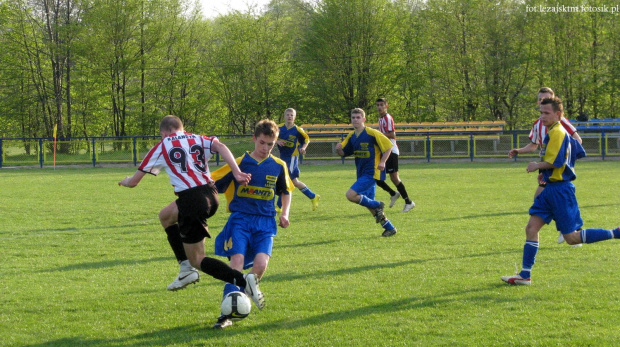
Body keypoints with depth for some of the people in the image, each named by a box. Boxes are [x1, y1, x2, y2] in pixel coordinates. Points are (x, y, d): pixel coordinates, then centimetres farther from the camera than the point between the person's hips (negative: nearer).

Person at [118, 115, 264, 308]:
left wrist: (125, 181, 40)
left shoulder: (161, 147, 10)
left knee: (197, 259, 6)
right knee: (166, 216, 31)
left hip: (191, 200, -6)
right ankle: (186, 268, 23)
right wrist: (237, 173, -14)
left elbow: (133, 182, 16)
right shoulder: (198, 140, 19)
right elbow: (220, 146, -5)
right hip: (211, 194, 6)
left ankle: (243, 281, -16)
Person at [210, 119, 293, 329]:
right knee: (237, 261, -20)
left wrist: (285, 213, 11)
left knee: (260, 264, -21)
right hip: (241, 219, -2)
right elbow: (211, 186, 4)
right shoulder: (240, 163, 0)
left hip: (265, 222, 2)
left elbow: (286, 192, 26)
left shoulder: (278, 166, 8)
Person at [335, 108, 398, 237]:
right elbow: (343, 153, 13)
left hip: (370, 173, -8)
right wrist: (339, 149, -10)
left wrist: (382, 162, -18)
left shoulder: (372, 133, -13)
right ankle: (389, 228, 21)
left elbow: (388, 146, -8)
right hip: (361, 173, 8)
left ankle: (377, 205, -2)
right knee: (369, 204, 11)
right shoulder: (351, 136, 8)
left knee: (351, 195, -21)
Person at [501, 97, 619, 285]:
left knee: (572, 238, -5)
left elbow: (555, 162, -24)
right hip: (550, 189, 10)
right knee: (531, 228, 3)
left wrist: (537, 166, -6)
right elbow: (579, 153, 24)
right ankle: (525, 275, 4)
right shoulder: (559, 132, 15)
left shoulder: (557, 133, -15)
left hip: (560, 190, -10)